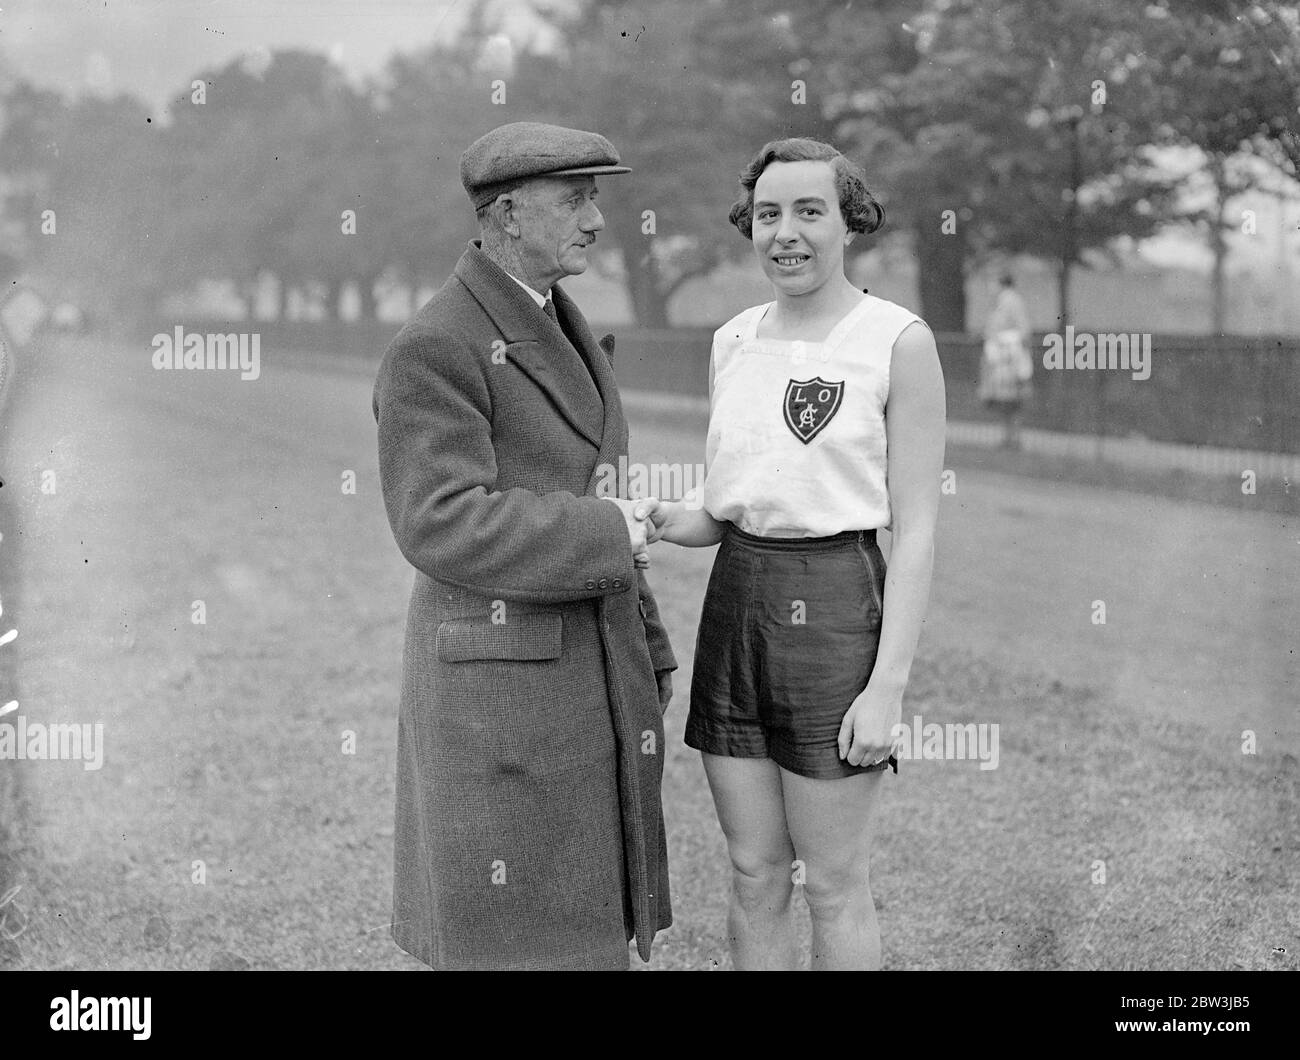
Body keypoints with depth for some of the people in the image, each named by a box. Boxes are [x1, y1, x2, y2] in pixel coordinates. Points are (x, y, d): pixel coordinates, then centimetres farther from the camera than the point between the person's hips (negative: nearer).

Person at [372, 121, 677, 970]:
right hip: (496, 681, -9)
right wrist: (606, 535, -15)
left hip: (589, 669, 9)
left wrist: (645, 651, 16)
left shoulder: (556, 330, 14)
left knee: (581, 930, 14)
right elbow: (444, 525, -23)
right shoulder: (435, 348, -14)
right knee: (509, 941, 0)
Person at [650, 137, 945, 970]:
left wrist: (888, 685, -15)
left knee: (835, 885, 6)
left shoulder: (900, 341, -8)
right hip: (736, 601, 5)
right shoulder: (734, 341, 8)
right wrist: (650, 523, -7)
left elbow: (917, 528, -9)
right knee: (755, 876, 13)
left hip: (836, 611, -5)